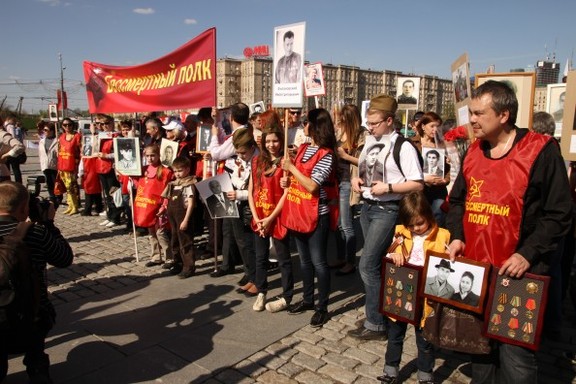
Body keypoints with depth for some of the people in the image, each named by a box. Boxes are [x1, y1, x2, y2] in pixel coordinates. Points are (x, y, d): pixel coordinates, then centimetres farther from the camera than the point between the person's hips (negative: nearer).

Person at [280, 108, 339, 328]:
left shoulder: (326, 155, -16)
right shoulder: (303, 148, 9)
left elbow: (312, 186, -23)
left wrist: (292, 168, -17)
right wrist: (287, 181, 2)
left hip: (317, 215, -8)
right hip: (298, 212, 8)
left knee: (318, 262, 2)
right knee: (304, 259, 18)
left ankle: (322, 307, 15)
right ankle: (308, 299, 33)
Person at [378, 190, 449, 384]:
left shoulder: (441, 236, -10)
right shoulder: (401, 233, -1)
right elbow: (388, 257, 5)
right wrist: (393, 256, -16)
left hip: (424, 298, -3)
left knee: (425, 340, 15)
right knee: (394, 335, 18)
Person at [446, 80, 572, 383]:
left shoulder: (541, 150, -8)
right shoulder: (474, 151, 10)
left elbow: (558, 214, -8)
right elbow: (457, 201, 17)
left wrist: (528, 254, -17)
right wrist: (457, 237, 2)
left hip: (517, 275, -5)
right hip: (474, 270, 6)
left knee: (515, 358, 1)